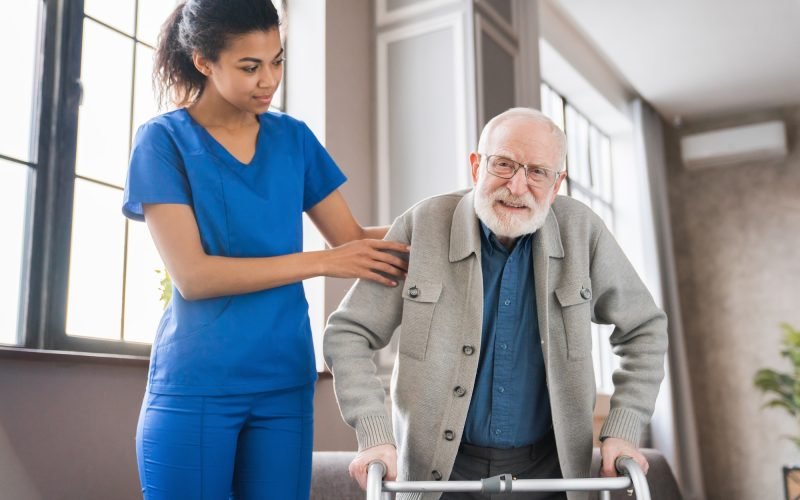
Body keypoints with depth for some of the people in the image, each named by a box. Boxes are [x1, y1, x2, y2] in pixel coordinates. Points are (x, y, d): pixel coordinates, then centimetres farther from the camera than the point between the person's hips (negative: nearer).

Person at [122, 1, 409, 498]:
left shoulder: (293, 137, 8)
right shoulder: (164, 139, -5)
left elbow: (353, 237, 5)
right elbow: (192, 275, -15)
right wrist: (320, 262, -17)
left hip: (285, 380, 4)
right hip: (195, 384, -3)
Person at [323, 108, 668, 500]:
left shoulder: (581, 231, -10)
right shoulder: (421, 226, -14)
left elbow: (643, 329, 2)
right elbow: (348, 334, -9)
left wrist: (622, 432, -6)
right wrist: (374, 434, -19)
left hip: (547, 466, 2)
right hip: (440, 468, -1)